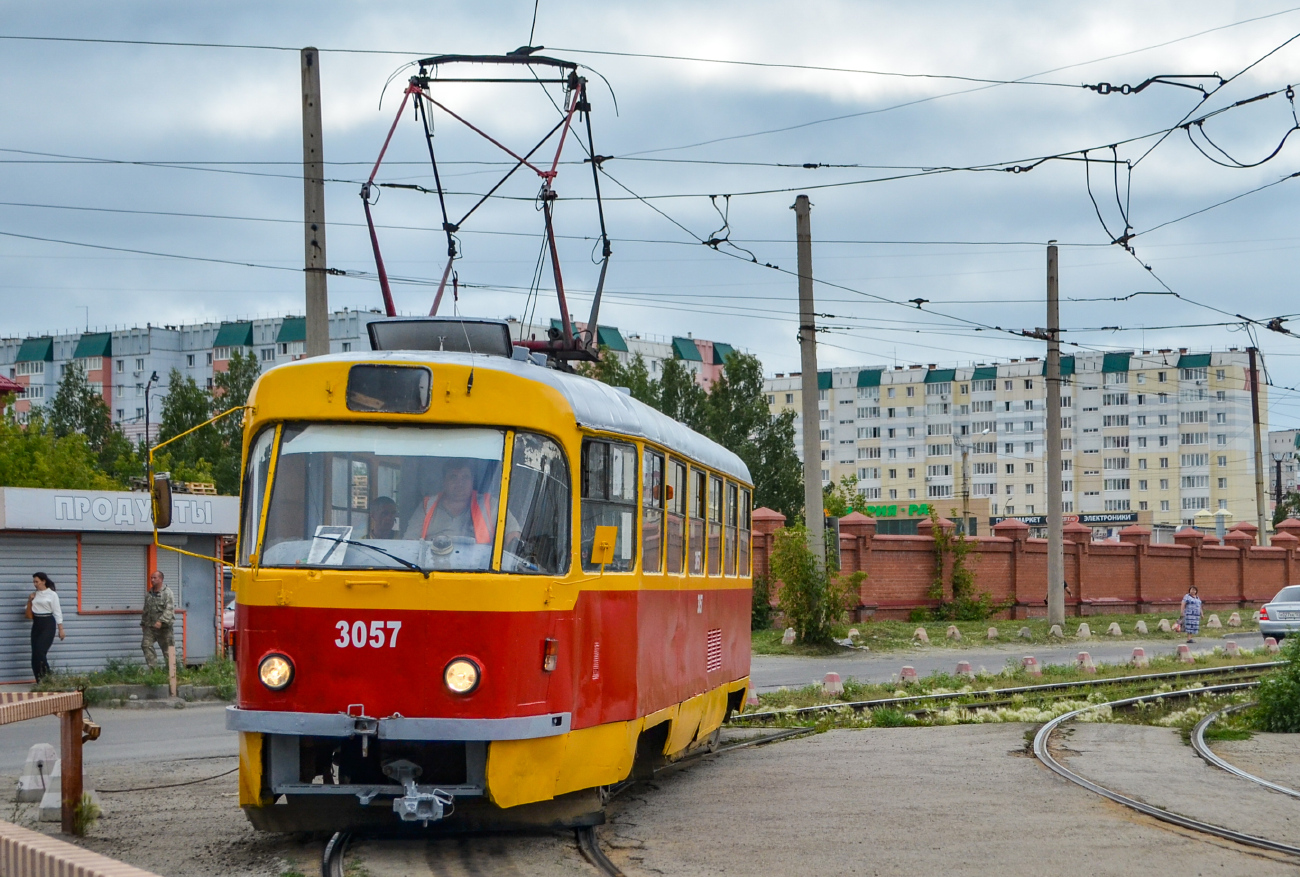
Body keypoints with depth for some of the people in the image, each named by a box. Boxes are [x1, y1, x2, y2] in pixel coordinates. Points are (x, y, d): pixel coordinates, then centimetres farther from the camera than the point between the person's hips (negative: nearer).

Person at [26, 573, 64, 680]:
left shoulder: (52, 594, -5)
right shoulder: (34, 595, 12)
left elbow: (57, 612, -5)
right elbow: (29, 613, 17)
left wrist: (61, 629, -8)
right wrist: (29, 601, 0)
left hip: (48, 624, -6)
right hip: (36, 624, 6)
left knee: (40, 652, -16)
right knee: (35, 654, 0)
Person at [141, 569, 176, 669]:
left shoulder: (167, 593, -8)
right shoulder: (149, 594, 14)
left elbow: (169, 609, -18)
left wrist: (161, 621, -27)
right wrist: (143, 623, 23)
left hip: (164, 627, -6)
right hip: (150, 626, 6)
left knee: (167, 649, 1)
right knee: (146, 645, -9)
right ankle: (153, 668, -7)